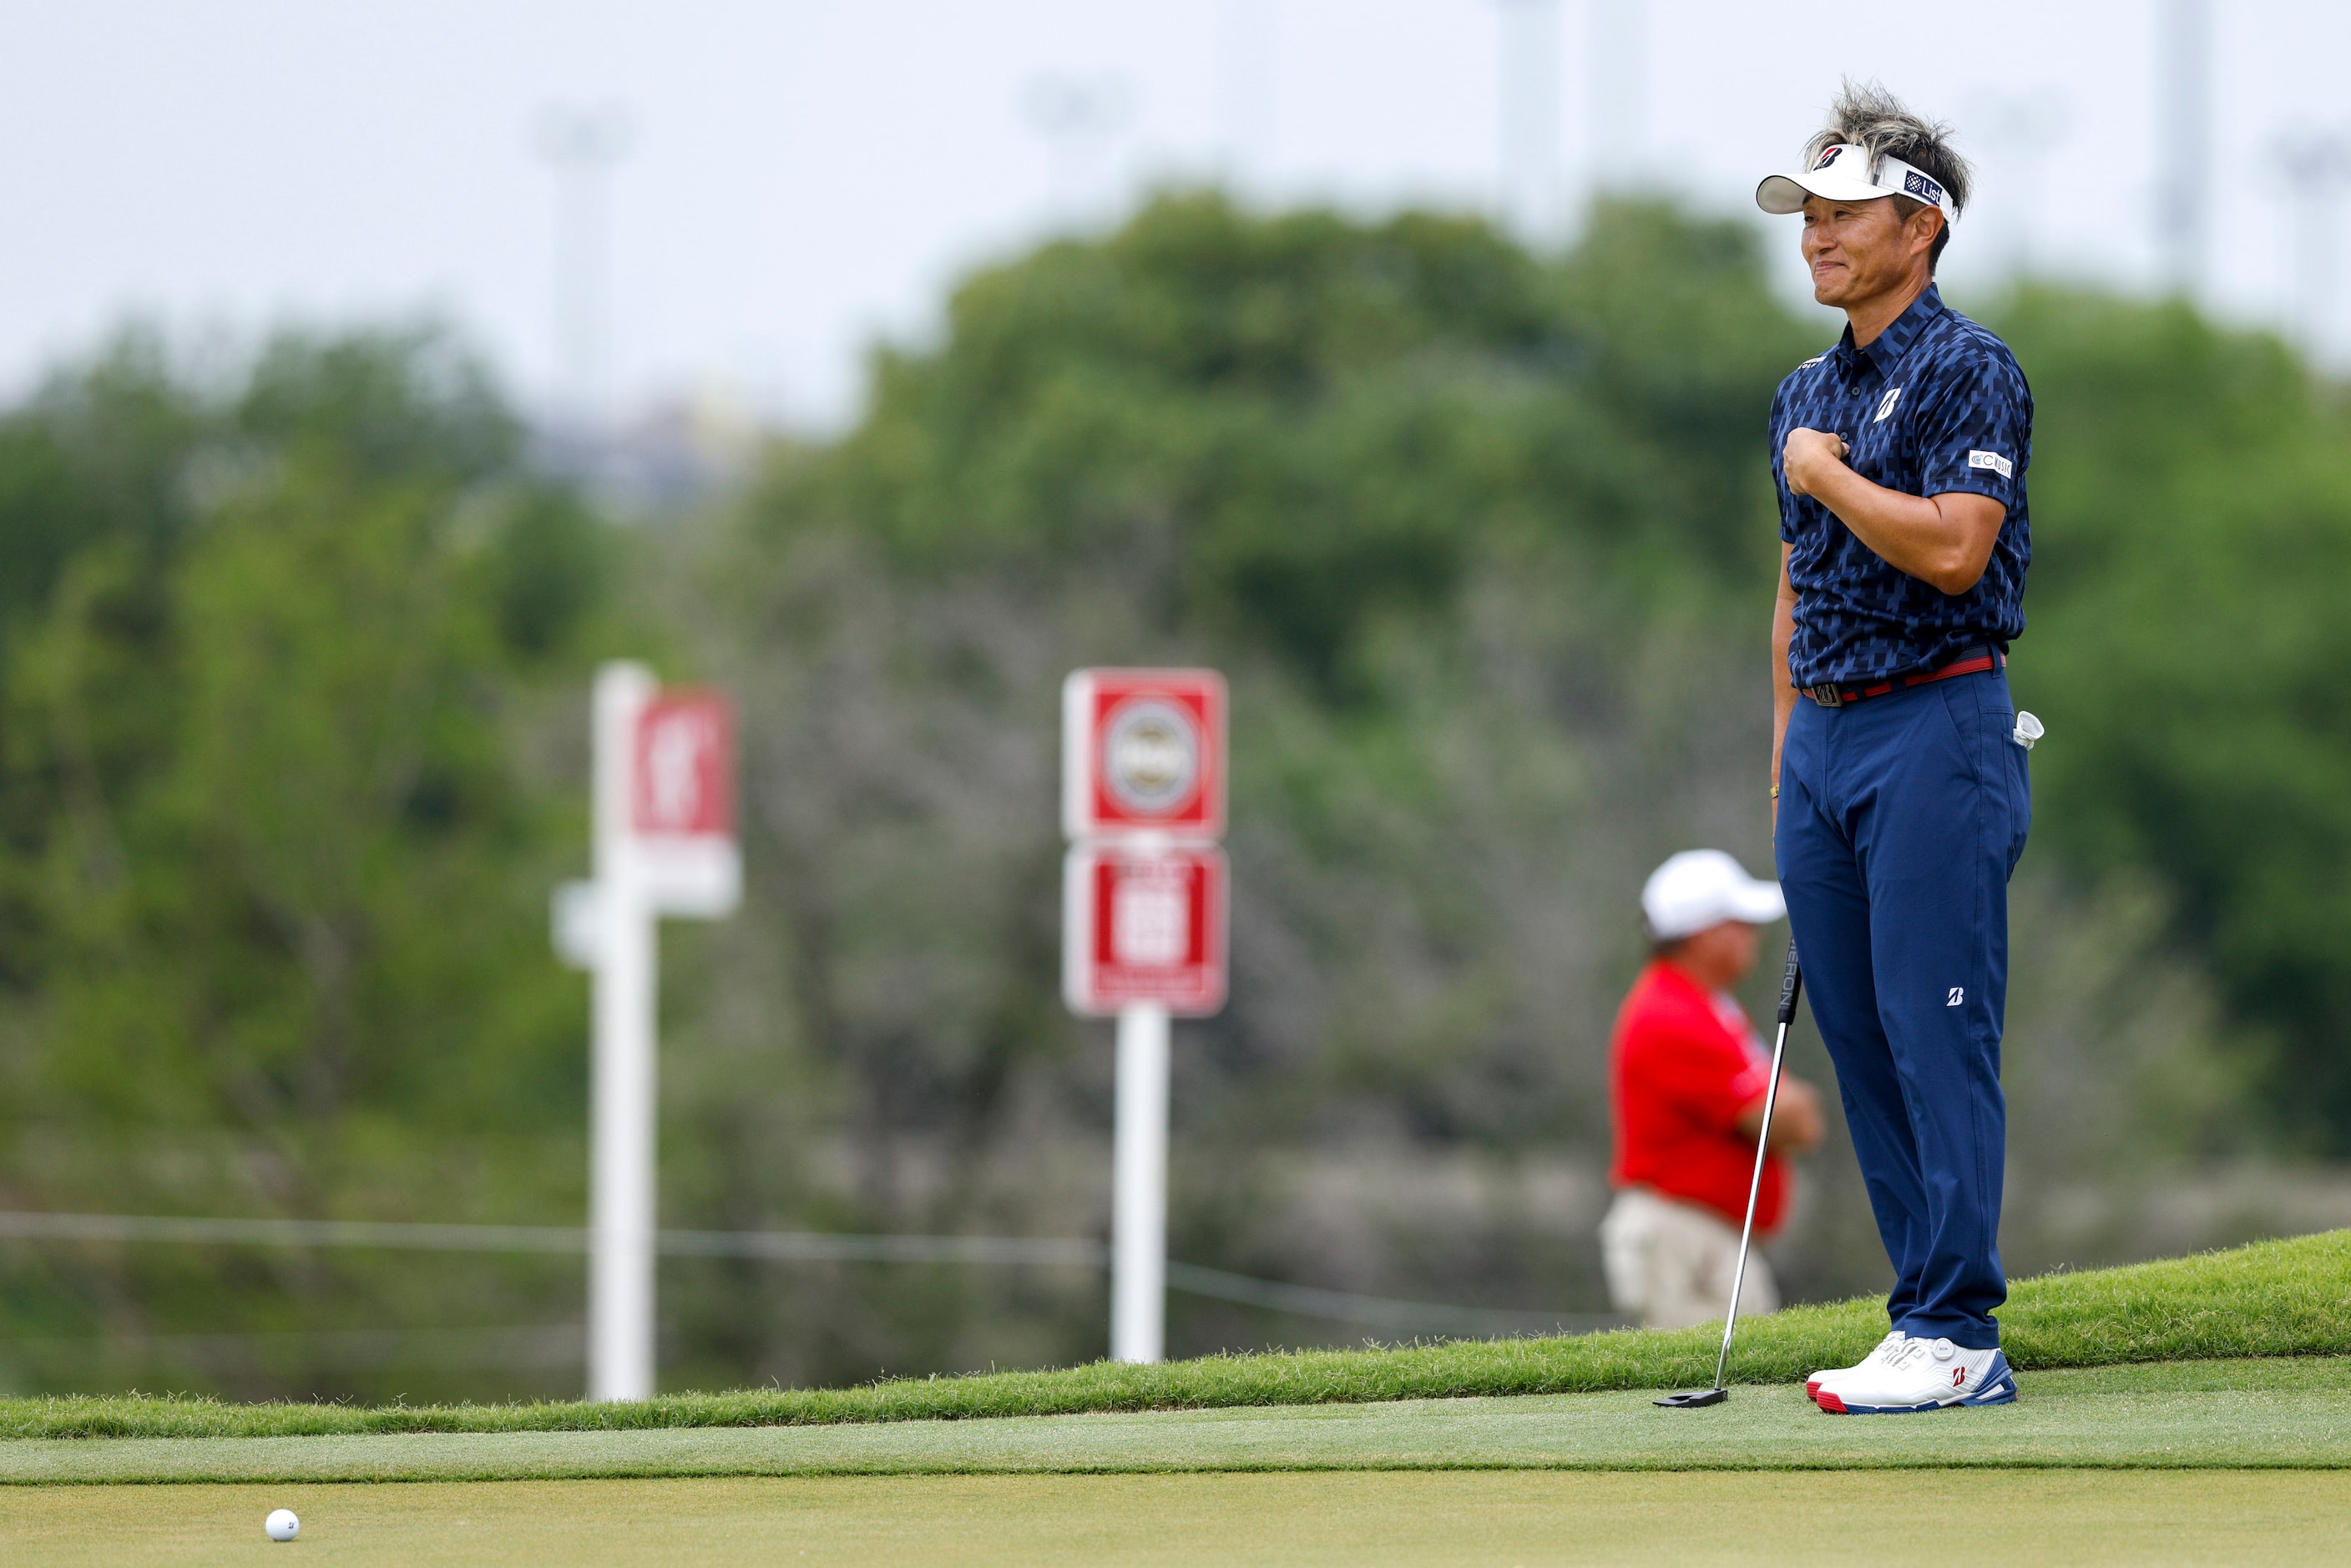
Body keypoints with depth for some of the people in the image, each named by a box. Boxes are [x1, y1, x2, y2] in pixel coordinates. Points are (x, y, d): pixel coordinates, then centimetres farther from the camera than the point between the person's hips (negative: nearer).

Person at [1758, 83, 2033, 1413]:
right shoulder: (1809, 394, 18)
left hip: (1936, 724, -8)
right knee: (1861, 1042, 6)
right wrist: (1787, 756, 18)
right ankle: (1937, 1323, 9)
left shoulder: (1972, 371, -7)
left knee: (1938, 1036, -11)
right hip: (1822, 736, 9)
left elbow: (1953, 548, -20)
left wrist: (1826, 474, -8)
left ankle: (1957, 1333, -12)